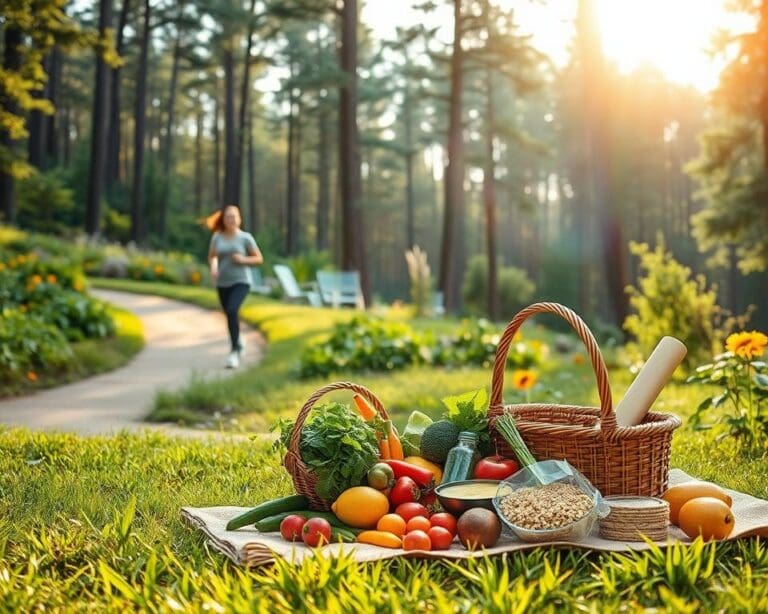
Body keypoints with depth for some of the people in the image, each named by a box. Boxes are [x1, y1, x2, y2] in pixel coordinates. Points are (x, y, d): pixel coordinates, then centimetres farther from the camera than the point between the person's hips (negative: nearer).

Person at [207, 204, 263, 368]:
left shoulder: (246, 237, -6)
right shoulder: (217, 237, 1)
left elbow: (259, 259, 0)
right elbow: (212, 257, 12)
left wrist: (243, 259, -16)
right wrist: (213, 267, -10)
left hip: (241, 282, -4)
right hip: (223, 283, 4)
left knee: (232, 311, -26)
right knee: (230, 315, 16)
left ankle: (234, 351, -20)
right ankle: (239, 343, 45)